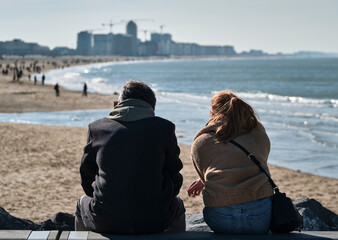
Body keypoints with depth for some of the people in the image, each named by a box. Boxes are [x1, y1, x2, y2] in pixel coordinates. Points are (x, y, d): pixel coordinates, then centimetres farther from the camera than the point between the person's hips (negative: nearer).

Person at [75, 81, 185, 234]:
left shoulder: (96, 128, 3)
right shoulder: (163, 128, 0)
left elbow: (86, 178, 11)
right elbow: (174, 178, 5)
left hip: (105, 223, 1)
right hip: (154, 222, -1)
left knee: (82, 203, 36)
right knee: (177, 204, 34)